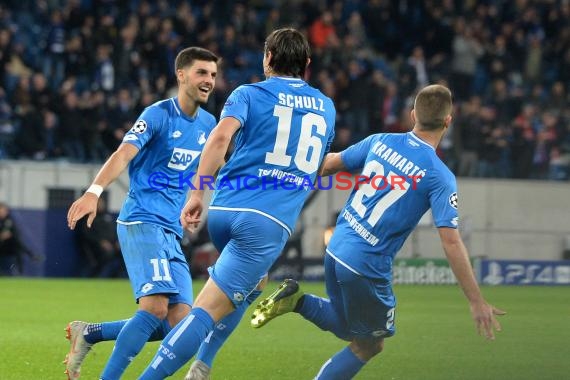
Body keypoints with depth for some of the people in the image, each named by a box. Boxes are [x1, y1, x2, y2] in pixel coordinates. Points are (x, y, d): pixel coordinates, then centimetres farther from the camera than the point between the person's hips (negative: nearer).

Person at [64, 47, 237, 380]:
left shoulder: (208, 123, 13)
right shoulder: (159, 114, -7)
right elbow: (124, 154, -21)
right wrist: (95, 191, -36)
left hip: (172, 232, 7)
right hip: (142, 222, -7)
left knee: (178, 325, -1)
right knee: (155, 307, -25)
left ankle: (87, 334, 11)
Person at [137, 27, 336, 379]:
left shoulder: (249, 94, 8)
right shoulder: (326, 107, 17)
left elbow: (221, 136, -12)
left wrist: (198, 194, -13)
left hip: (224, 211, 2)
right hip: (272, 221, -2)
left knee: (252, 283, 30)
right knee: (209, 310, -8)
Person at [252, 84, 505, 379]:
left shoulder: (380, 142, 0)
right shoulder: (440, 177, -15)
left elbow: (329, 164, 10)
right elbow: (451, 241, -19)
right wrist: (476, 302, -16)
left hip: (335, 252, 6)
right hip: (366, 270, -6)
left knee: (351, 330, 27)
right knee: (370, 345, 15)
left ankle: (297, 300, 5)